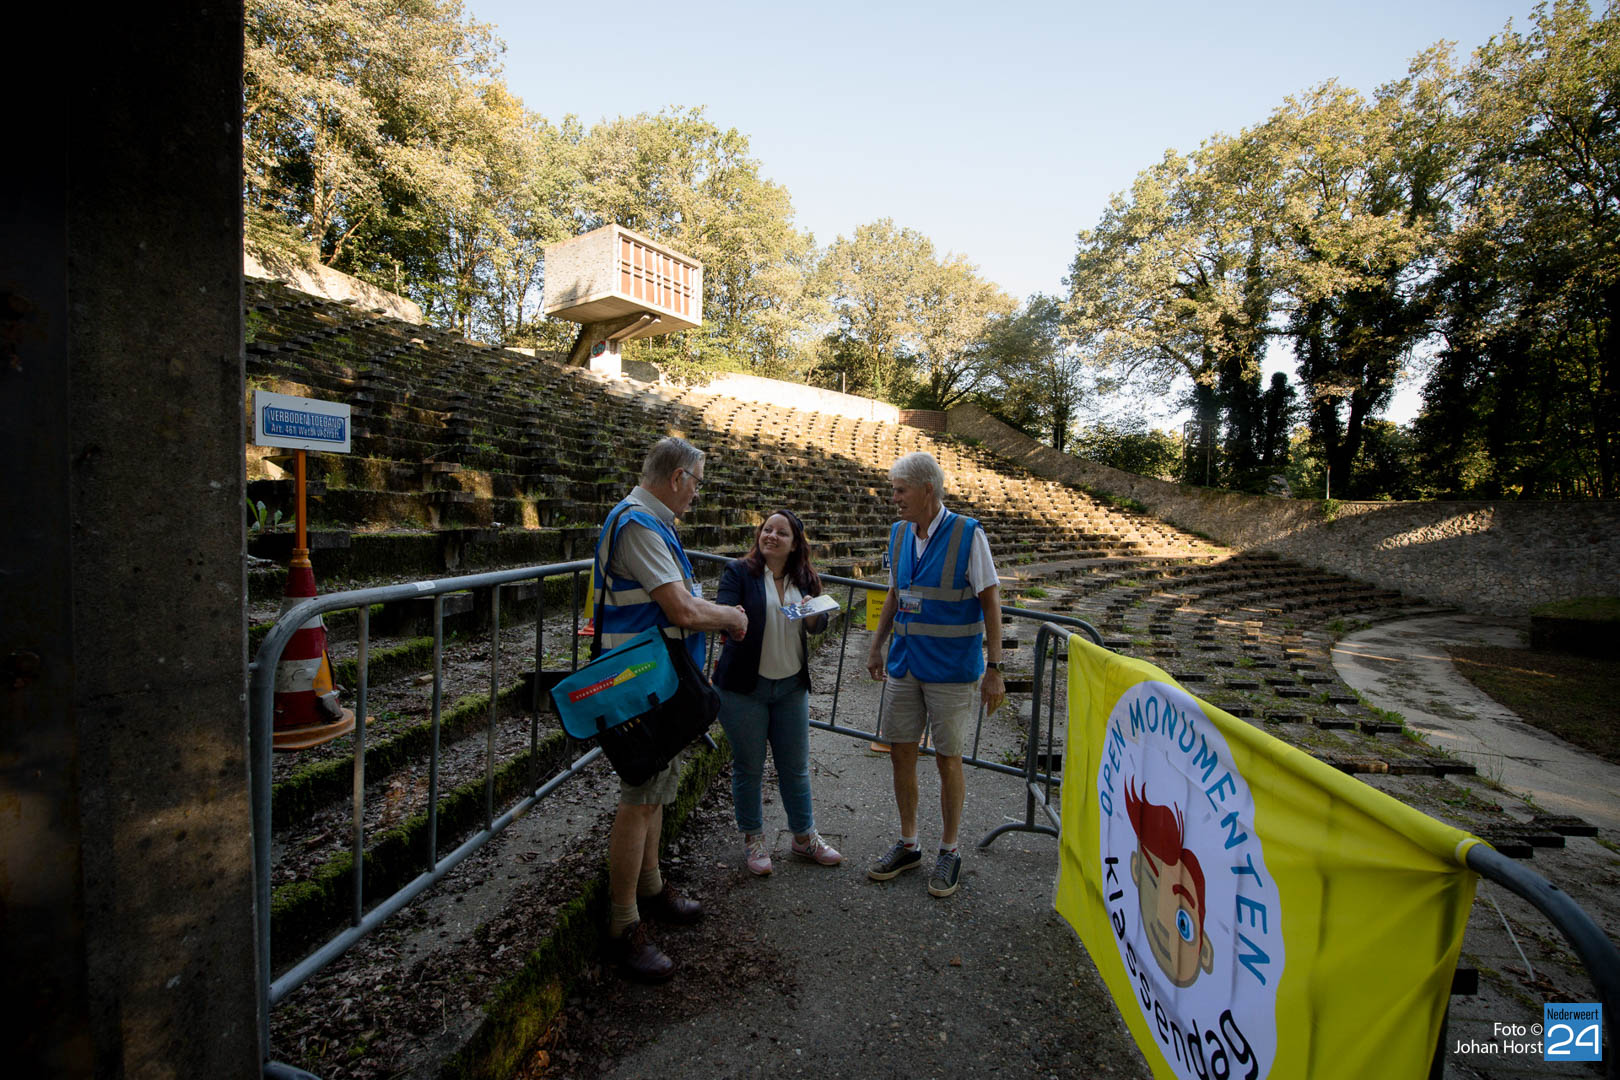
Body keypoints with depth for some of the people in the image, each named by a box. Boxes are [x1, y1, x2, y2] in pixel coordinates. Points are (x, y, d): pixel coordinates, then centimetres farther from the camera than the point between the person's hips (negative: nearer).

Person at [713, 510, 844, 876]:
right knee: (749, 766, 8)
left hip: (791, 685, 4)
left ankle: (804, 836, 32)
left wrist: (813, 613, -16)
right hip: (745, 685, -3)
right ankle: (753, 838, 29)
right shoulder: (738, 571, -6)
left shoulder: (805, 578, 7)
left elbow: (819, 625, 7)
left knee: (796, 765, 13)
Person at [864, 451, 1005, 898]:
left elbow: (990, 601, -11)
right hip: (904, 664, 6)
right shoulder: (899, 534, 4)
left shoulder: (967, 534, -13)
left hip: (951, 668, -5)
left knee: (948, 760, 7)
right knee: (901, 754, 12)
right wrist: (876, 646, 15)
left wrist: (994, 669, -13)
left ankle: (949, 851, 28)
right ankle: (908, 844, 31)